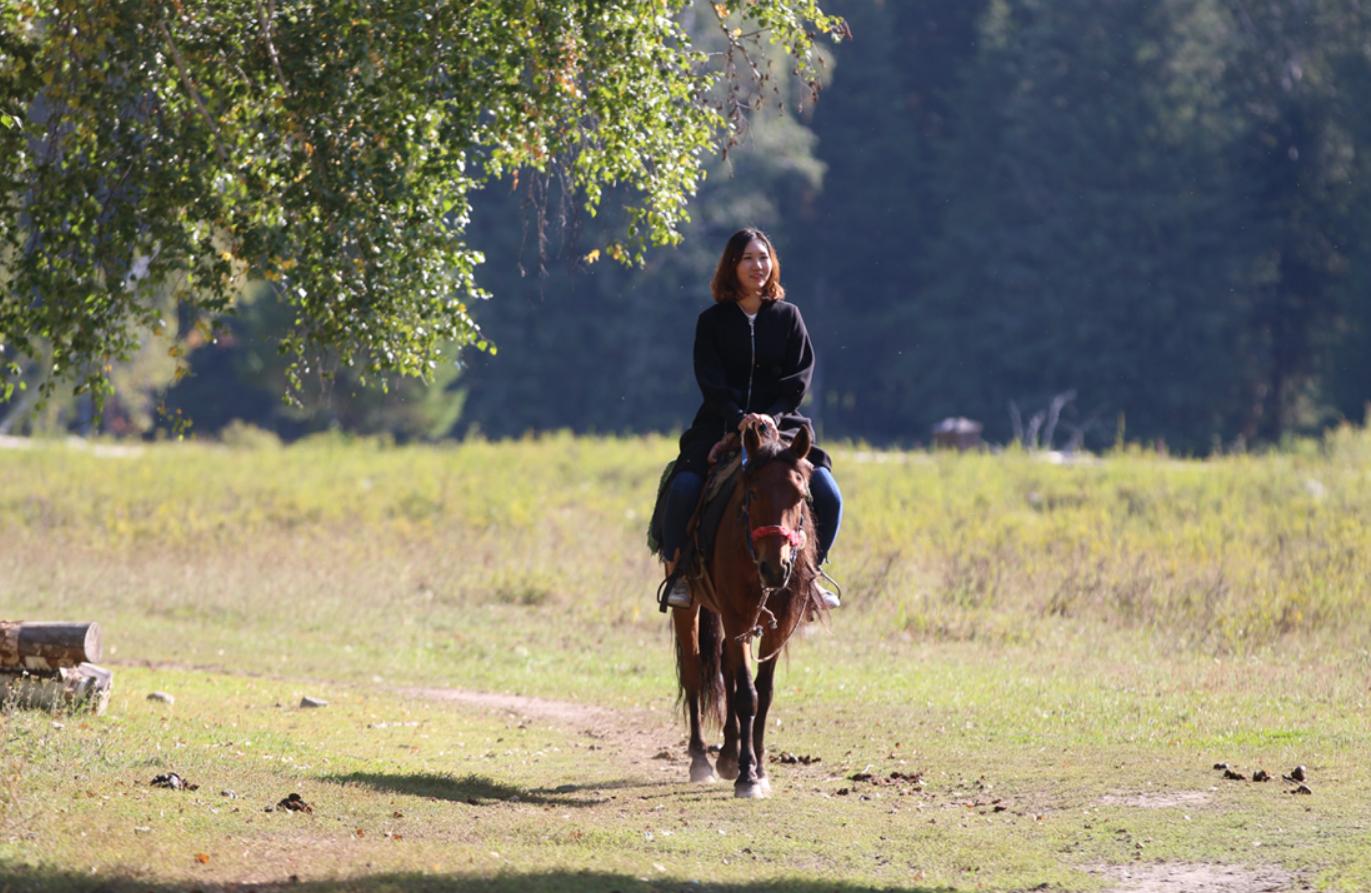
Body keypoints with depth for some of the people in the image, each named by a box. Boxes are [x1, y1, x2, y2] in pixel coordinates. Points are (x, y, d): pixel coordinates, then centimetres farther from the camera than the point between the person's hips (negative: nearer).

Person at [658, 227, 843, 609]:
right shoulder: (712, 321, 4)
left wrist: (769, 418, -15)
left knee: (828, 497, -18)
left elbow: (799, 377, 1)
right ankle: (677, 571, -8)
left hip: (780, 424, 1)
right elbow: (710, 381, -5)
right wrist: (739, 419, -22)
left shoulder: (788, 317, 8)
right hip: (721, 426, -1)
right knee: (683, 489, -28)